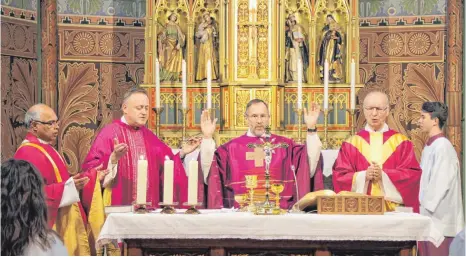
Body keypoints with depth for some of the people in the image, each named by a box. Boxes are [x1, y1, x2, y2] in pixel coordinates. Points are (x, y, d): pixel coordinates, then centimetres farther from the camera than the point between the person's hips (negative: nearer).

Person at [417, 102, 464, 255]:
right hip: (428, 217, 9)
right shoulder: (430, 146, 15)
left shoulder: (442, 146, -13)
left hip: (439, 217, -9)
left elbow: (441, 182, -18)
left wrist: (425, 206, -15)